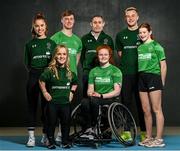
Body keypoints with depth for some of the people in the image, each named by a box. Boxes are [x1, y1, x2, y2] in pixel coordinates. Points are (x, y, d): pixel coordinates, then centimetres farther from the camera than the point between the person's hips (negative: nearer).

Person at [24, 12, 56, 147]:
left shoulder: (52, 43, 8)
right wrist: (34, 72, 0)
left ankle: (46, 135, 12)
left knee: (47, 106, 3)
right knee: (32, 106, -1)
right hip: (33, 77, 0)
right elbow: (27, 64, 11)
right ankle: (31, 136, 2)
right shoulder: (30, 44, 9)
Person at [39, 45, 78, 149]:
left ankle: (65, 141, 22)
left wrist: (72, 92, 10)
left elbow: (75, 83, 21)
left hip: (66, 102, 3)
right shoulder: (50, 70, -9)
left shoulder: (70, 71, 4)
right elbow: (42, 81, 0)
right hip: (52, 101, -3)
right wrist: (45, 92, -3)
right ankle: (51, 142, 18)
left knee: (66, 122, 8)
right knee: (52, 122, 4)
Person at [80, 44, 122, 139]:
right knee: (84, 102, -32)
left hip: (110, 99, -3)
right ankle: (88, 128, -23)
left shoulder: (116, 71, 4)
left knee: (94, 100, -35)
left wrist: (101, 95, -15)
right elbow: (90, 89, 12)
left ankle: (93, 126, -21)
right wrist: (90, 93, -13)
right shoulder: (93, 71, 17)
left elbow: (117, 91, -5)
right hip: (96, 99, 3)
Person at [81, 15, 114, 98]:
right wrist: (85, 68, 1)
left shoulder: (108, 39, 12)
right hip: (88, 72, 0)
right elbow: (81, 56, 11)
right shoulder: (85, 39, 12)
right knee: (87, 95, -1)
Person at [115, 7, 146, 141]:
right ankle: (127, 131, 8)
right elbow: (120, 53, 15)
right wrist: (128, 63, 2)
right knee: (126, 102, 2)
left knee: (141, 103, 0)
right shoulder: (120, 35, 12)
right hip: (125, 73, 2)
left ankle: (144, 132, 7)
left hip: (140, 73, -2)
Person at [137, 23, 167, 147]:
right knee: (146, 111, 9)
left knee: (157, 109, -7)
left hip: (154, 77, -6)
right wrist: (139, 79, 7)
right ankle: (149, 137, 17)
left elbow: (163, 65, -3)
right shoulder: (139, 48, 15)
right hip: (142, 79, 6)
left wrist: (162, 82, -6)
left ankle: (159, 139, -5)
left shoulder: (156, 46, -2)